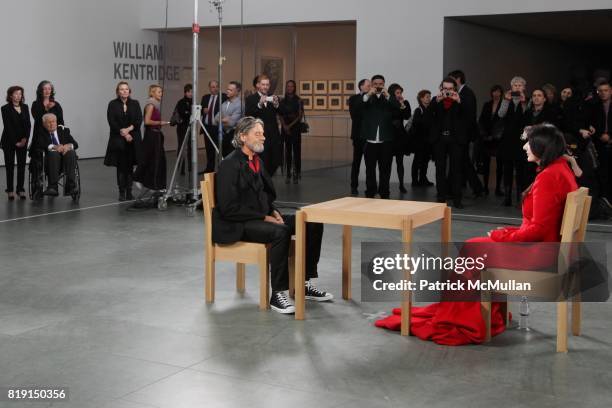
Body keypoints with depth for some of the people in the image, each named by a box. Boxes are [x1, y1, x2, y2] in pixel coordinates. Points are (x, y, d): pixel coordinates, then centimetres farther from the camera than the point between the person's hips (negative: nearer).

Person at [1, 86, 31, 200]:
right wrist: (15, 141, -13)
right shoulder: (6, 108, -5)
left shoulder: (25, 107, 8)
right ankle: (10, 190, 7)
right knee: (10, 165, 2)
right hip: (9, 141, -3)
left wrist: (25, 138, -9)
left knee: (22, 165, 3)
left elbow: (28, 124, 4)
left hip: (23, 141, 4)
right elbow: (8, 126, -10)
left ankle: (20, 189, 8)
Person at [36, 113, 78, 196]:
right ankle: (53, 187, -42)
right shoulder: (41, 133, 14)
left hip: (66, 159, 2)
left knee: (71, 152, -31)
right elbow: (39, 145, -6)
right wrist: (54, 147, -21)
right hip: (52, 158, -2)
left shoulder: (64, 130, 21)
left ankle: (70, 186, -38)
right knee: (53, 153, -35)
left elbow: (75, 144, 10)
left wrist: (68, 146, -13)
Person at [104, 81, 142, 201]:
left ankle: (129, 192, 10)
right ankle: (122, 192, 5)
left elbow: (139, 120, 0)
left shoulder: (135, 104, 8)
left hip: (133, 140, 2)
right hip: (118, 140, -2)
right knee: (121, 166, 0)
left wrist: (128, 129, -14)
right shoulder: (113, 104, 2)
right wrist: (124, 134, -10)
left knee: (130, 166, 4)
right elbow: (112, 122, -5)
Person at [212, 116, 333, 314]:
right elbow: (229, 208, -19)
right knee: (280, 232, -36)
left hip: (261, 218, 9)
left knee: (313, 224, -6)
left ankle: (305, 283, 1)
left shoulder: (257, 161, 13)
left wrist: (274, 212, 1)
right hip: (236, 225, -9)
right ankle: (278, 294, -27)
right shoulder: (230, 165, -13)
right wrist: (264, 217, -19)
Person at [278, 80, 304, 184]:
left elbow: (300, 116, -4)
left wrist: (291, 125, -10)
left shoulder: (298, 101, -1)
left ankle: (297, 174, -1)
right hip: (285, 128, 3)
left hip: (295, 127, -3)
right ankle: (288, 174, 7)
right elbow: (280, 115, 7)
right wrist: (284, 126, -8)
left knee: (296, 150, -5)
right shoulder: (282, 101, 8)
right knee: (288, 150, 4)